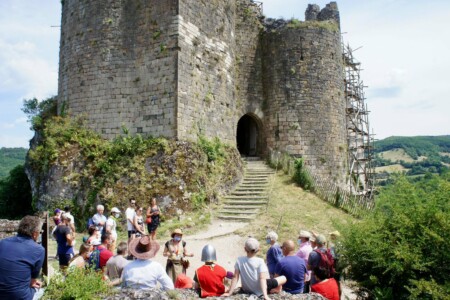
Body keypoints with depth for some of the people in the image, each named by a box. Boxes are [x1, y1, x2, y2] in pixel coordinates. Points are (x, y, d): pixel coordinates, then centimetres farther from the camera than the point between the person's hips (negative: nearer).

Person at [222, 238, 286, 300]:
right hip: (259, 292, -4)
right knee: (283, 278, 7)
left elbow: (235, 278, -11)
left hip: (246, 290, 4)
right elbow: (262, 279, -28)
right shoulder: (260, 261, -20)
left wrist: (229, 293, -6)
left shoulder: (239, 260, -12)